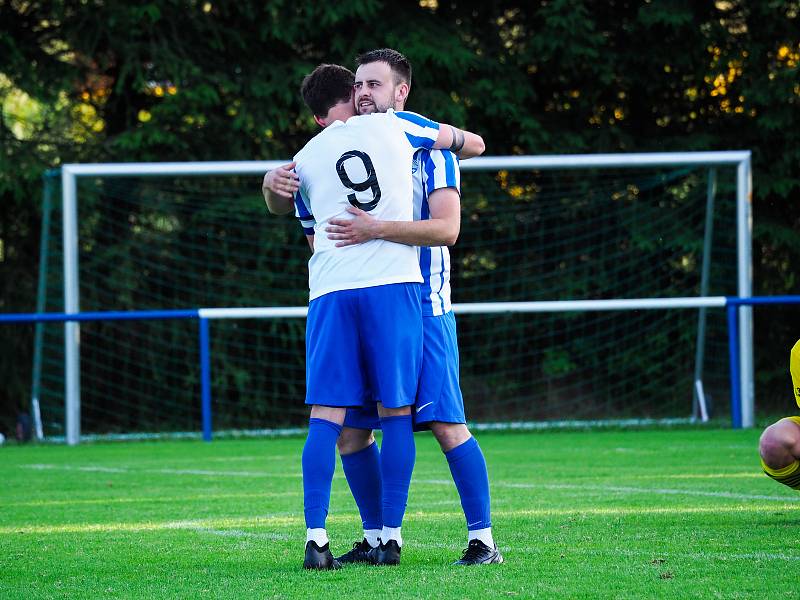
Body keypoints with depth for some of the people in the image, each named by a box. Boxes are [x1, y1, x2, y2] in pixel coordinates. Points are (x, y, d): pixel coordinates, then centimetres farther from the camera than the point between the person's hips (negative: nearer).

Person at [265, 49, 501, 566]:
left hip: (421, 305, -6)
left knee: (446, 424, -11)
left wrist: (376, 229, -28)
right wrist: (274, 183, -9)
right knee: (351, 430, 4)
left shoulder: (428, 149, -4)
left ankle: (483, 539, -6)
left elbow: (447, 228, -17)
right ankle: (375, 538, 16)